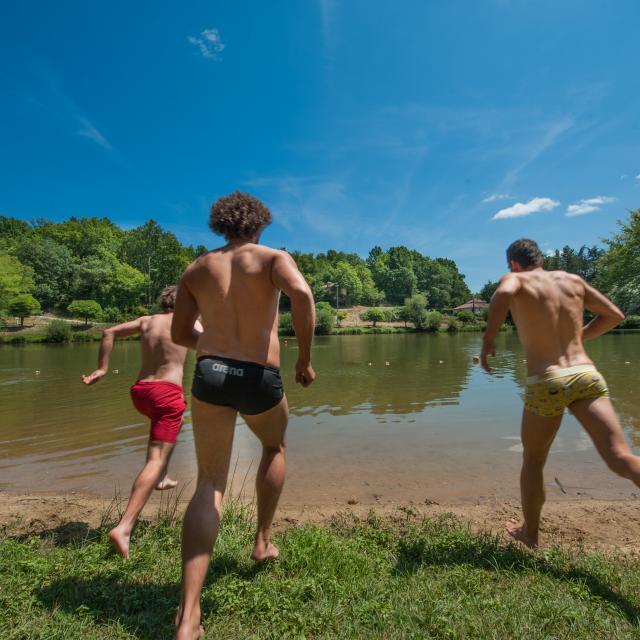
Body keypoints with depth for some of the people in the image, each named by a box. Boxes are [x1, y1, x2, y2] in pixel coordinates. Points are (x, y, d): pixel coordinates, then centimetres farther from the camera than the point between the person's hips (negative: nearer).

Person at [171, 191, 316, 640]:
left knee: (209, 485, 8)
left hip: (210, 375, 2)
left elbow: (179, 335, 16)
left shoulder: (197, 268, 15)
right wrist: (305, 358, -11)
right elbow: (302, 294, -19)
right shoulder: (274, 258, 4)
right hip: (260, 380, -2)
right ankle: (263, 540, 38)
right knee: (275, 446, 29)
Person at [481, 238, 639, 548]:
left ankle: (529, 533, 32)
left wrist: (488, 340, -14)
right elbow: (615, 315, 24)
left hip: (545, 383, -3)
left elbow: (503, 293, -23)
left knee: (533, 461, 15)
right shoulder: (573, 280, 17)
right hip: (586, 374, 4)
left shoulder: (515, 279, 2)